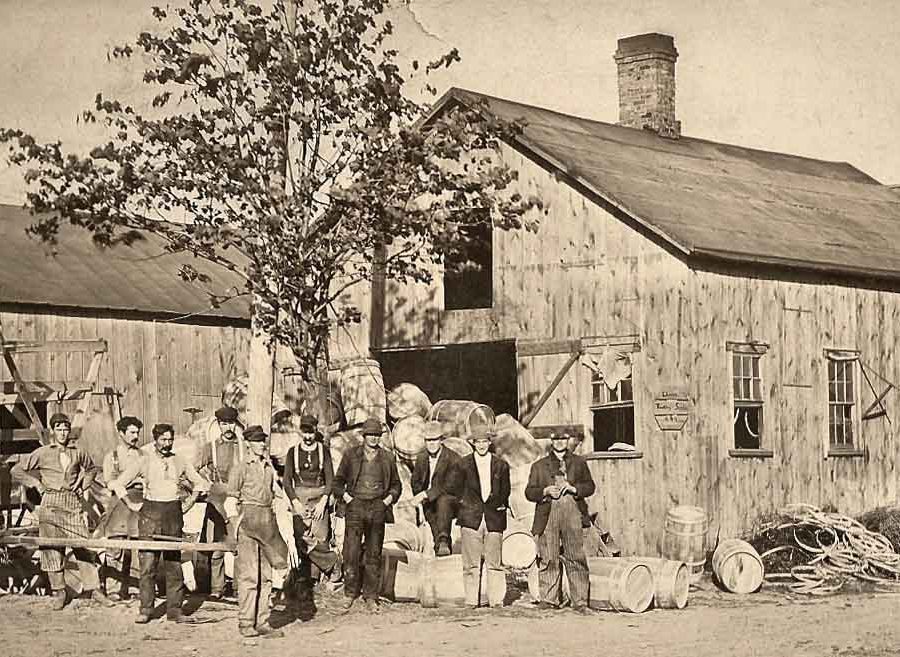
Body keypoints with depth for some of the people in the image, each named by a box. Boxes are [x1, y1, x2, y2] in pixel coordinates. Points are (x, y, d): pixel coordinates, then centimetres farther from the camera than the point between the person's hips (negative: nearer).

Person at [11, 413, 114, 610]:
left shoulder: (78, 453, 8)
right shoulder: (42, 453, 2)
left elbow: (92, 468, 27)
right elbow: (17, 470, 7)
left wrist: (84, 485, 14)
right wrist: (36, 484, 3)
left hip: (73, 503, 1)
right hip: (51, 503, -1)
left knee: (84, 547, -3)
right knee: (52, 549, 1)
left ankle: (94, 590, 0)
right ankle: (58, 591, 11)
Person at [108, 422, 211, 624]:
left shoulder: (179, 462, 8)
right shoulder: (145, 461, 1)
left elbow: (200, 483, 19)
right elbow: (118, 484, 2)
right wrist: (131, 505, 0)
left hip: (173, 513, 2)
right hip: (151, 511, -2)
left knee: (174, 563, 2)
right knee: (148, 564, -5)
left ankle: (174, 609, 5)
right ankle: (145, 609, 0)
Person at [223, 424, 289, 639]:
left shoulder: (268, 466, 16)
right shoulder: (240, 467, -2)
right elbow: (231, 499, -3)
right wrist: (236, 523, -10)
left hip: (267, 518, 6)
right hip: (247, 517, -6)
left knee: (266, 575, 6)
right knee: (249, 574, -7)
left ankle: (262, 622, 10)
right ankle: (245, 623, -3)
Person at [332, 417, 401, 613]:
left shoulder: (388, 458, 11)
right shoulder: (351, 455, 7)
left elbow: (396, 485, 20)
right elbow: (338, 481, 13)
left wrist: (390, 498, 3)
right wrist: (344, 496, -3)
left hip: (378, 508, 2)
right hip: (355, 507, -2)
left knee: (374, 554, 4)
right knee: (351, 552, -7)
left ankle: (370, 597, 10)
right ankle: (350, 593, 8)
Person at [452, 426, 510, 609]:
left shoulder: (501, 465, 9)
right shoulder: (463, 465, 7)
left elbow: (505, 491, 16)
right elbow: (457, 489, 13)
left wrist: (501, 505, 5)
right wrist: (465, 503, 4)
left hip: (494, 519, 1)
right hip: (471, 518, -1)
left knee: (494, 562, 1)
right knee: (471, 563, -1)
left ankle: (496, 600, 5)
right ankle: (471, 601, 3)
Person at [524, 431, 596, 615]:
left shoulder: (579, 463, 18)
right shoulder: (539, 466, 17)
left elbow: (590, 486, 12)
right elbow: (529, 492, 11)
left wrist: (574, 488, -6)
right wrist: (545, 491, -7)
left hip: (573, 513, 0)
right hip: (548, 515, 0)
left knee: (577, 558, -4)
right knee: (548, 560, -2)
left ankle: (580, 601, -2)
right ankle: (549, 599, 5)